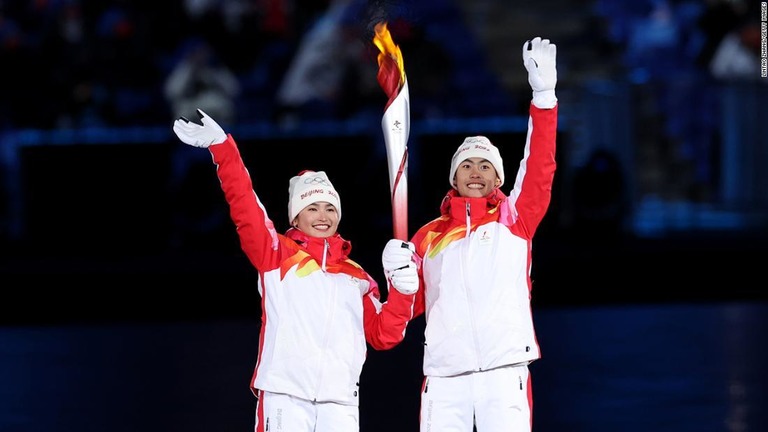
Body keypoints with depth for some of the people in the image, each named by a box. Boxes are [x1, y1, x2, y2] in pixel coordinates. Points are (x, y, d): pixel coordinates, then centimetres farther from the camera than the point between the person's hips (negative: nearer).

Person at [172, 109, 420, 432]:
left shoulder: (355, 276, 22)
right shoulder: (277, 254, 13)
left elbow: (382, 335, 19)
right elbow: (245, 208, 0)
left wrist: (403, 293, 2)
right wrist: (221, 147, -11)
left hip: (340, 399, 3)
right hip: (285, 395, -3)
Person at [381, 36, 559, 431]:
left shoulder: (512, 217, 12)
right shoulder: (429, 235, 18)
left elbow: (539, 171, -3)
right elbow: (412, 305, 19)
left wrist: (543, 95, -13)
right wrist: (399, 274, -4)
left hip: (503, 369, -2)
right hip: (443, 373, 3)